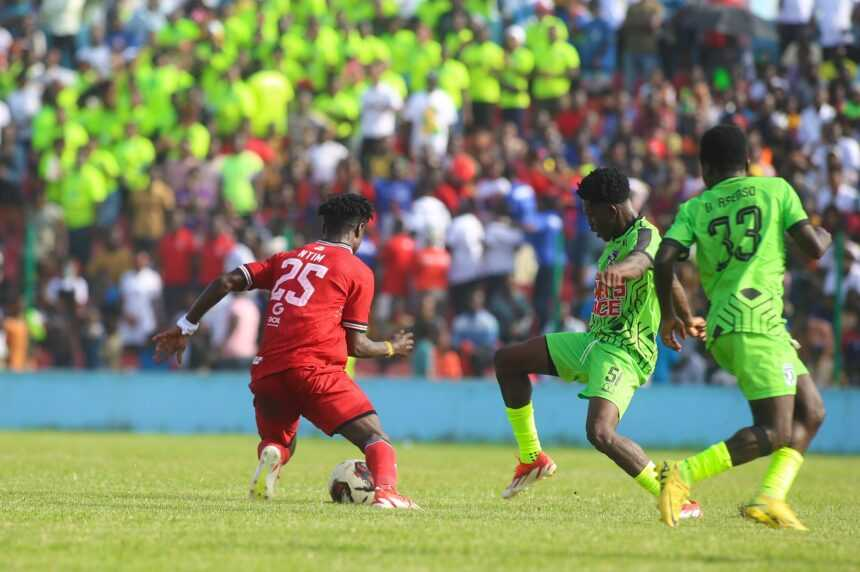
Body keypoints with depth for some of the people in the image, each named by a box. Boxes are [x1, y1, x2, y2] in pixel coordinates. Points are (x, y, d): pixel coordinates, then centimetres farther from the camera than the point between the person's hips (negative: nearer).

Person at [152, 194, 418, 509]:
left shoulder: (288, 258, 21)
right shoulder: (359, 272, 7)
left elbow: (226, 282, 13)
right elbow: (356, 346, 5)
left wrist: (185, 327, 18)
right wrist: (392, 348, 25)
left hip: (267, 372, 5)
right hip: (316, 369, -5)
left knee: (279, 442, 27)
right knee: (375, 438, -4)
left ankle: (270, 456, -9)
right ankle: (385, 492, -35)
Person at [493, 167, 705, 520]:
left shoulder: (644, 235, -15)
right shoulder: (614, 241, 15)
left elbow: (640, 261, -41)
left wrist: (617, 269, -65)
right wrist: (687, 321, 41)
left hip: (624, 350, -10)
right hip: (594, 342, 10)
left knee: (600, 433, -28)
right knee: (507, 360, 11)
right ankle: (531, 458, 18)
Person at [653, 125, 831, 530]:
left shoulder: (694, 208, 14)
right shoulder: (775, 189, 7)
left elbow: (664, 260, -1)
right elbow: (813, 248, 0)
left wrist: (668, 315, 13)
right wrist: (824, 236, 24)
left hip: (721, 328, 6)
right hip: (757, 319, -6)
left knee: (810, 412, 14)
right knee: (776, 433, -9)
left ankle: (770, 498, -1)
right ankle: (682, 476, -20)